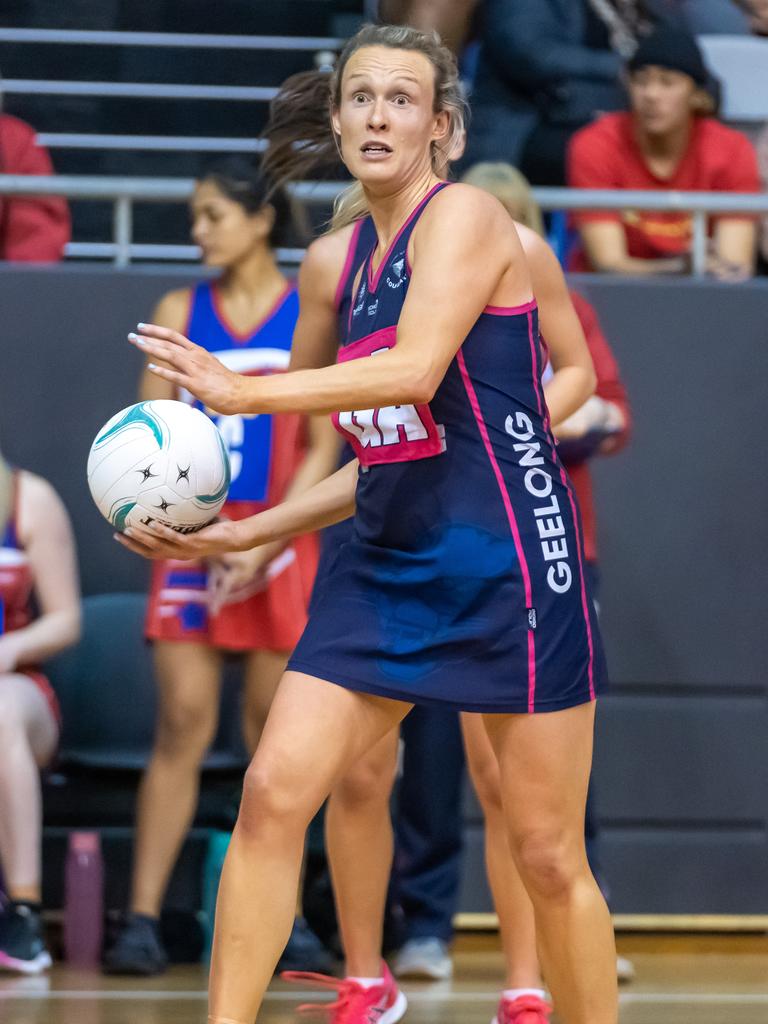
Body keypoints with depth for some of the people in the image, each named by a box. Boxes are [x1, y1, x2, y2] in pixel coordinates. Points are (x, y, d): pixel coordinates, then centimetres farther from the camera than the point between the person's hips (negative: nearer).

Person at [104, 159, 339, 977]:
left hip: (279, 543, -1)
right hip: (192, 538, 1)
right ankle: (142, 918, -8)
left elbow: (323, 449, -1)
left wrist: (264, 543, -12)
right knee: (184, 725, -7)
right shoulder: (180, 312, 9)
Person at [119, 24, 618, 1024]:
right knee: (272, 793, -6)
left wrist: (243, 391, -22)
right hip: (385, 566, 7)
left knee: (547, 857, 0)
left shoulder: (466, 214, -8)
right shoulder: (336, 264, 13)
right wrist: (245, 533, 12)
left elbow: (415, 374, -23)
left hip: (506, 565, -7)